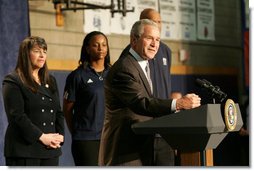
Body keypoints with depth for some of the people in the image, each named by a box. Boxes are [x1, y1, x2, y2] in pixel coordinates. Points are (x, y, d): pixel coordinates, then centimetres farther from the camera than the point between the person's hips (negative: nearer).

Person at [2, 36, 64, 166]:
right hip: (24, 149, -6)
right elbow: (17, 116, -12)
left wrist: (59, 136, -1)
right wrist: (41, 136, -16)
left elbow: (59, 112, 17)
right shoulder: (13, 81, -2)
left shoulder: (50, 81, 20)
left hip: (51, 149, 6)